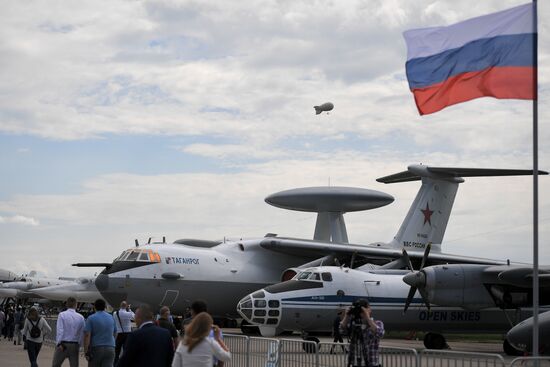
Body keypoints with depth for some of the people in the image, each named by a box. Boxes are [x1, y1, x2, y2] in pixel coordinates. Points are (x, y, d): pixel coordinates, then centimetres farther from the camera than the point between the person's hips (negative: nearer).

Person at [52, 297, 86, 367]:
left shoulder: (62, 315, -4)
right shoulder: (81, 317, 4)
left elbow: (60, 330, -12)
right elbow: (82, 333, 2)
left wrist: (59, 343, -13)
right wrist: (78, 346, 8)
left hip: (62, 345, -3)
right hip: (75, 345, 3)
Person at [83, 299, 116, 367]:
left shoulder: (91, 318, -5)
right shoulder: (111, 318, 9)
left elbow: (87, 335, -13)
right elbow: (114, 334, 18)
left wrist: (86, 352, -14)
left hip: (96, 348, -2)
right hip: (110, 349, 3)